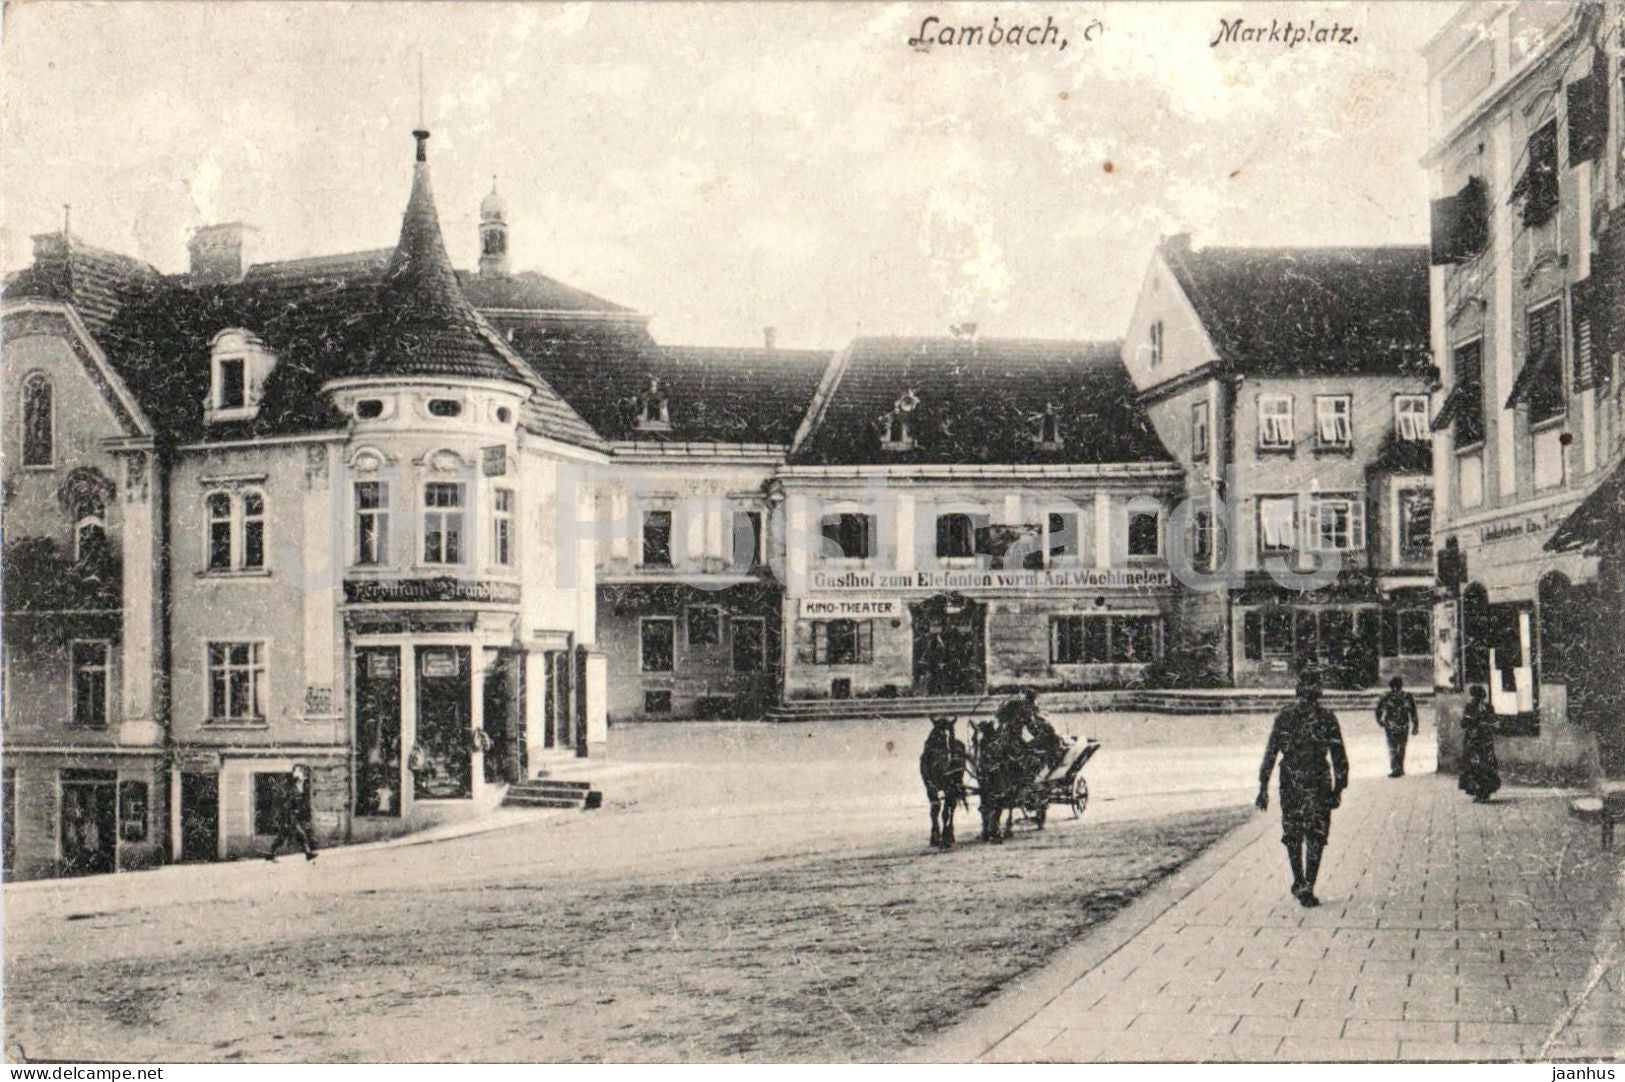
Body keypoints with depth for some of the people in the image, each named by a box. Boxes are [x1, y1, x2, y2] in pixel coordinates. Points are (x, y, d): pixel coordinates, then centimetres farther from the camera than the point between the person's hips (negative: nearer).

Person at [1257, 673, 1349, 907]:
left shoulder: (1283, 717, 1)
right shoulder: (1327, 718, -2)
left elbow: (1270, 754, -1)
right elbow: (1339, 757, -1)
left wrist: (1263, 787, 2)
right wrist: (1339, 788, 6)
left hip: (1290, 785, 2)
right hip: (1318, 785, -2)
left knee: (1292, 837, 16)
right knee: (1315, 839, 2)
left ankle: (1298, 884, 27)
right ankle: (1307, 890, -6)